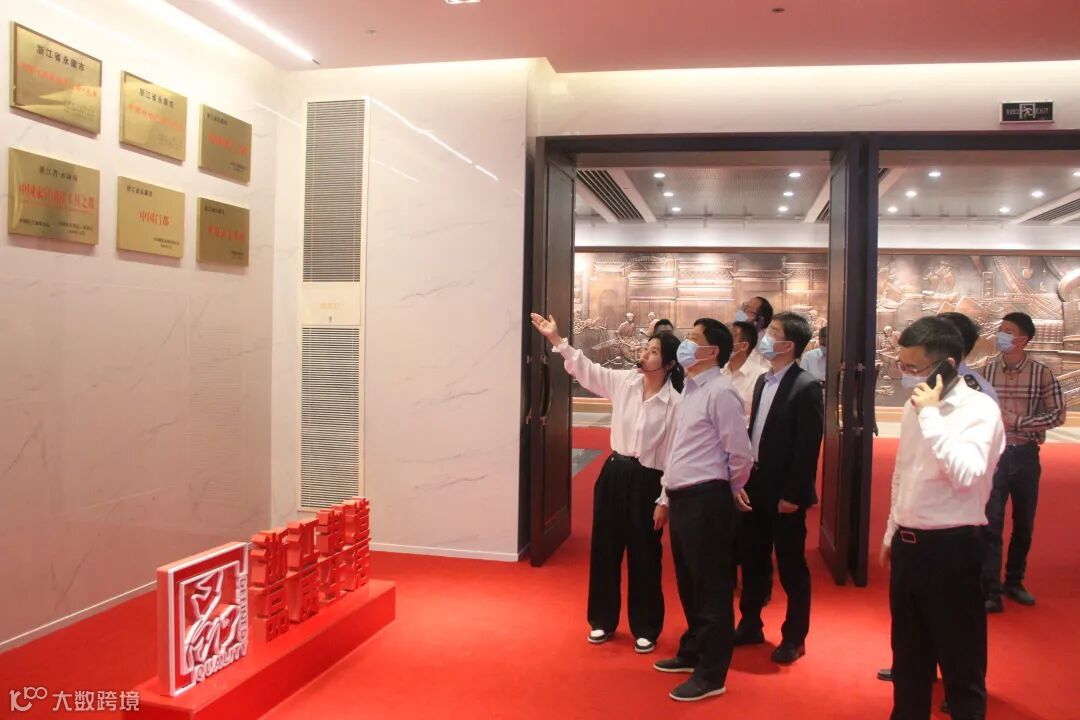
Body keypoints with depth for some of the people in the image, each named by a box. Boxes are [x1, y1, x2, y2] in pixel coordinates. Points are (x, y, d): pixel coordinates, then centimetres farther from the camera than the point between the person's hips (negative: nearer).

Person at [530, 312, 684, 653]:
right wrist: (556, 339, -6)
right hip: (615, 473, 4)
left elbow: (674, 452, -12)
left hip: (647, 481, -4)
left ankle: (646, 629, 26)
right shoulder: (624, 381, 0)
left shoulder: (674, 402, -12)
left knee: (644, 556, 8)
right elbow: (586, 369, 4)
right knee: (604, 549, 13)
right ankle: (603, 620, 30)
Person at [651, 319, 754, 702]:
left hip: (706, 500, -9)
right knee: (688, 583, 21)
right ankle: (692, 652, 37)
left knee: (711, 588, 2)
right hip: (683, 498, 9)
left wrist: (731, 490, 2)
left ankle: (711, 674, 14)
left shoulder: (720, 392, -15)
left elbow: (739, 452, -15)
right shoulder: (689, 391, 15)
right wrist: (665, 499, 20)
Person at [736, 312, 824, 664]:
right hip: (755, 484, 7)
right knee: (752, 559, 16)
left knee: (791, 567, 7)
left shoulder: (806, 387, -14)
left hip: (783, 491, -7)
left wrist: (793, 494, -18)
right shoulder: (763, 380, 10)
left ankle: (794, 637, 22)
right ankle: (750, 625, 32)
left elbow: (808, 446, -17)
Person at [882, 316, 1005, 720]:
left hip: (951, 547, -7)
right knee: (908, 656, 21)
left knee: (960, 662, 8)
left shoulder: (979, 409, -15)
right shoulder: (915, 406, 6)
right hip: (908, 544, 7)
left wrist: (930, 414, -25)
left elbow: (966, 474, -30)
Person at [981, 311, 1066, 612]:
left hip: (1025, 455, 1)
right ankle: (991, 592, 1)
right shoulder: (987, 371, -2)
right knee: (991, 524, -4)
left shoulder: (1041, 373, -5)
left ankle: (1014, 582, 31)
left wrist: (1016, 421, -17)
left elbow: (1058, 414, -8)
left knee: (1024, 524, 14)